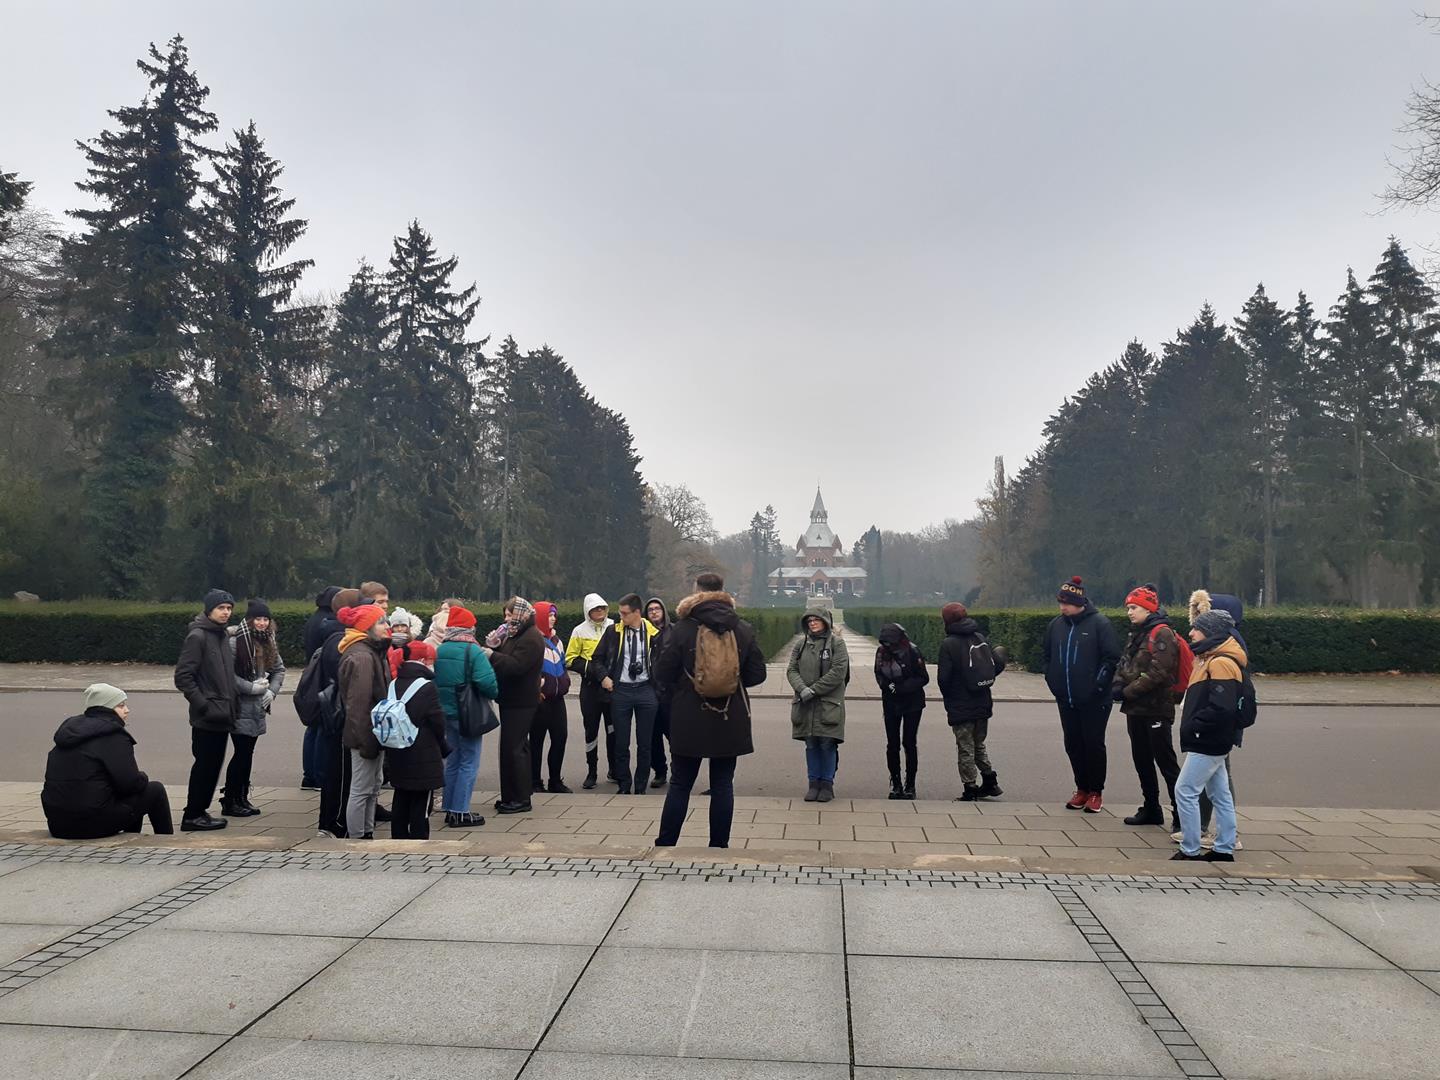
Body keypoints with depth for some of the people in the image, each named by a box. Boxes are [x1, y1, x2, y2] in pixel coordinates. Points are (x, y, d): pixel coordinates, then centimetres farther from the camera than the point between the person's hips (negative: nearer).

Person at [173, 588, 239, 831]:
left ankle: (199, 811, 22)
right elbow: (183, 676, -16)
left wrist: (231, 705, 12)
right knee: (205, 765, -1)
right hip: (207, 717, -8)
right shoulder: (198, 636, -12)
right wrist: (203, 705, -18)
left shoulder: (221, 635, 14)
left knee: (212, 765, 13)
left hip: (222, 715, 8)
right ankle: (192, 816, 9)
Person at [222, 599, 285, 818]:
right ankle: (229, 801, 9)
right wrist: (252, 687, -17)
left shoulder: (268, 642, 10)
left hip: (257, 707, 7)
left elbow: (279, 669, 18)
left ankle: (242, 798, 21)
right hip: (239, 706, -7)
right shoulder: (235, 641, -14)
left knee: (247, 753, 12)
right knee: (242, 752, -3)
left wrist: (272, 691, 3)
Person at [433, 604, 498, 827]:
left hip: (446, 712, 6)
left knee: (453, 761, 17)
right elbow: (489, 683, -22)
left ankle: (449, 808, 22)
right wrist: (494, 694, -2)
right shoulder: (474, 652, -15)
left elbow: (433, 682, 6)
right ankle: (460, 812, 1)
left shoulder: (439, 651, 3)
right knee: (469, 762, 2)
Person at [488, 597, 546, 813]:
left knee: (514, 748, -7)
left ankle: (521, 799, 0)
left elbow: (516, 666, -25)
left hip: (521, 703, -10)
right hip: (511, 700, 10)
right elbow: (506, 660, 18)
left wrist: (491, 655, -22)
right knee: (510, 747, 13)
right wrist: (494, 647, 2)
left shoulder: (531, 638, -15)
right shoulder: (515, 635, 19)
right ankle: (510, 796, 22)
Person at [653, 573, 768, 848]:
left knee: (680, 784, 9)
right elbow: (757, 674, 2)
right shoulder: (744, 630, -1)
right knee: (723, 785, 10)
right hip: (730, 721, 2)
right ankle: (719, 846, 15)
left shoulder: (683, 629, -9)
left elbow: (663, 672, -6)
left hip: (689, 720, -2)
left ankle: (664, 845, 14)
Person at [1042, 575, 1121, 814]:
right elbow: (1048, 657, 16)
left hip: (1094, 701, -5)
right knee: (1073, 745, 11)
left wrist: (1098, 686, -14)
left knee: (1094, 745, 3)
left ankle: (1096, 792, 15)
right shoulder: (1056, 625, 6)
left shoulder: (1099, 624, -10)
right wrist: (1053, 684, 7)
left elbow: (1112, 658, -12)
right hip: (1066, 701, 5)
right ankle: (1081, 789, 23)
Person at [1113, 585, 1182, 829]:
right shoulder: (1137, 634, 15)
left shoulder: (1162, 634, -14)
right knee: (1142, 761, 16)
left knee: (1166, 763, -5)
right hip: (1136, 709, 9)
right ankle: (1151, 809, 28)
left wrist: (1128, 692, -17)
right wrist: (1118, 685, -1)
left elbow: (1158, 674, -21)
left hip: (1156, 710, -9)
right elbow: (1125, 665, 18)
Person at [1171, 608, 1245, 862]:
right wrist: (1191, 723, 7)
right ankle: (1224, 849, 22)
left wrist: (1192, 726, -19)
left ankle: (1190, 851, 1)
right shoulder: (1212, 659, 13)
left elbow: (1222, 708, -27)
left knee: (1185, 792, -5)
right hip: (1211, 742, 10)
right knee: (1220, 795, 14)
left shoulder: (1220, 663, -19)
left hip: (1207, 744, -10)